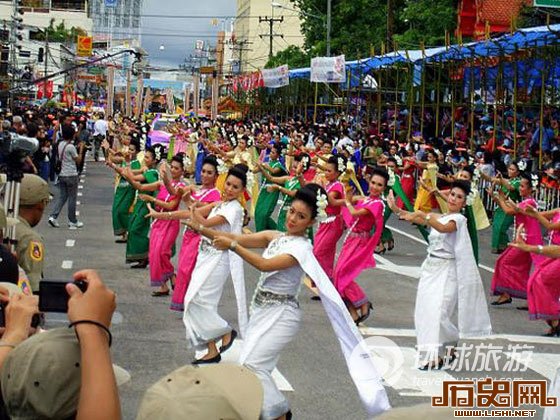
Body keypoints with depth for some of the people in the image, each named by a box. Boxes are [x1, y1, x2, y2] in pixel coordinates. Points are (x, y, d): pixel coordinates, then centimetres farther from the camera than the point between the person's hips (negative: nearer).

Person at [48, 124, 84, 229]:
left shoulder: (60, 144, 5)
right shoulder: (71, 147, -16)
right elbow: (78, 161, -10)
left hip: (62, 174, 7)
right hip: (71, 175, -7)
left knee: (61, 197, 10)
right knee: (72, 198, 3)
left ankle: (53, 216, -4)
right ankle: (72, 221, 10)